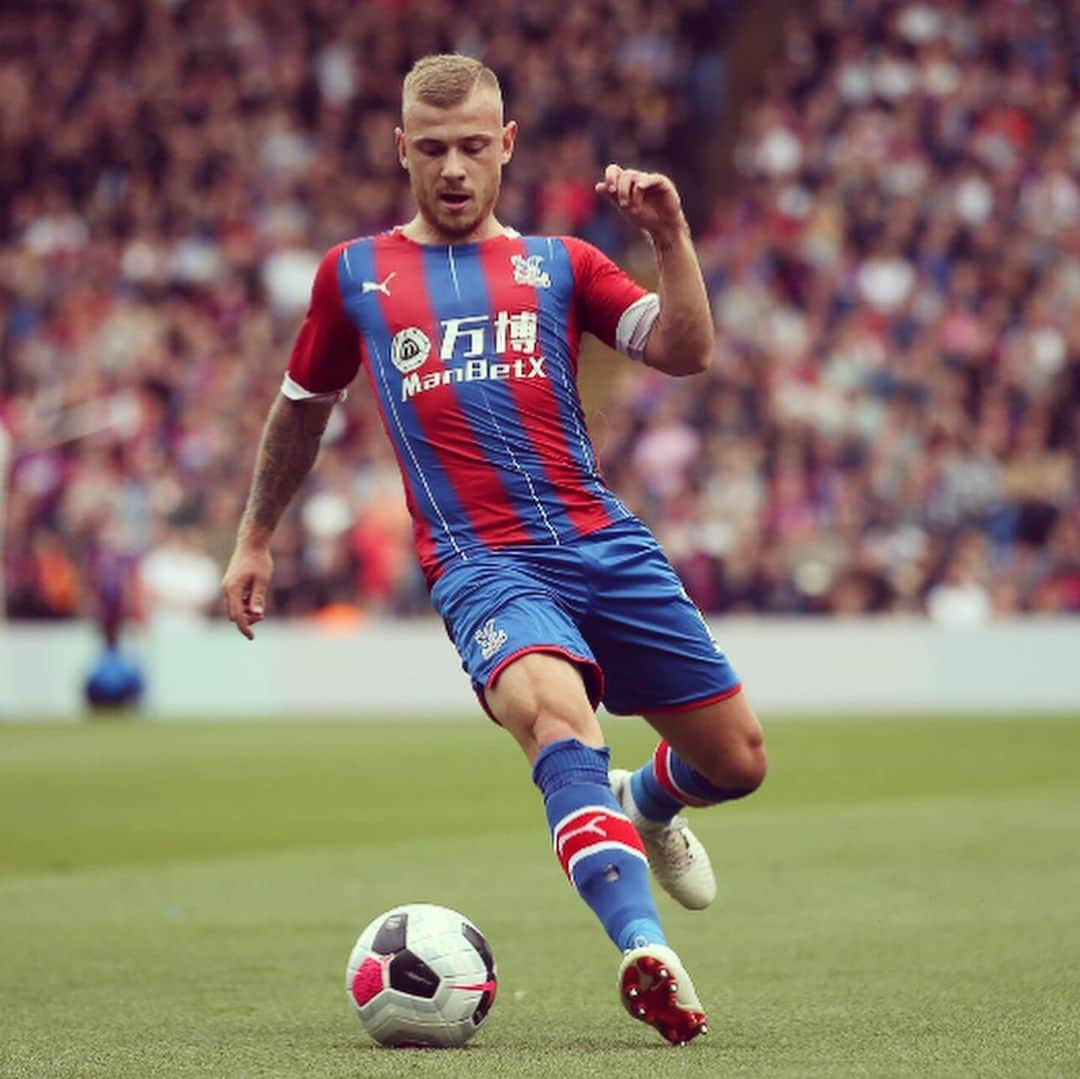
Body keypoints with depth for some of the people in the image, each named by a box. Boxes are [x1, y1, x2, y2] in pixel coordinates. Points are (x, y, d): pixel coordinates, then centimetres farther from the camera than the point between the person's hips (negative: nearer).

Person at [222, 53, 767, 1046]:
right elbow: (302, 407, 30)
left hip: (606, 544, 3)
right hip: (480, 564, -3)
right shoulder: (354, 274, 16)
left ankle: (643, 804, 41)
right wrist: (254, 538, 34)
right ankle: (644, 951, -50)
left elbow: (686, 353, 3)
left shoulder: (559, 264, 16)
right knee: (558, 716, -34)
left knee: (737, 761, 4)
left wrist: (672, 236, -11)